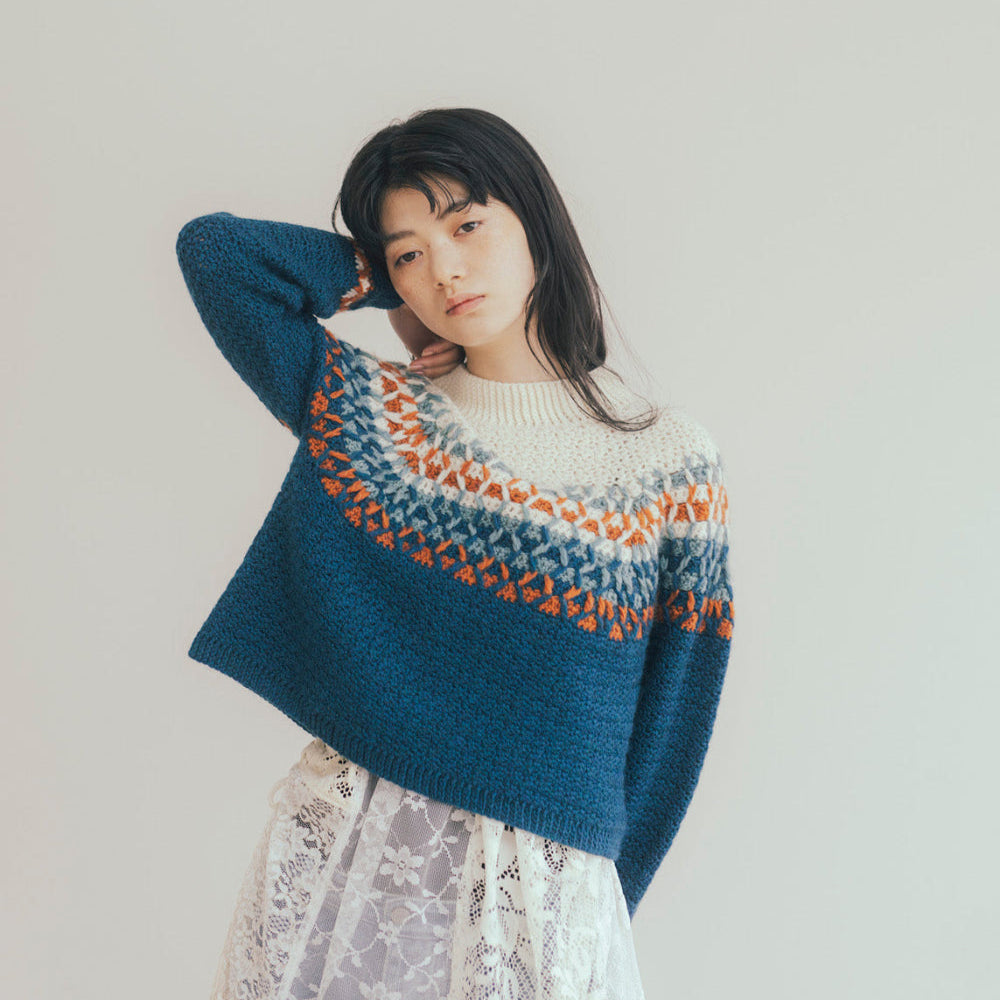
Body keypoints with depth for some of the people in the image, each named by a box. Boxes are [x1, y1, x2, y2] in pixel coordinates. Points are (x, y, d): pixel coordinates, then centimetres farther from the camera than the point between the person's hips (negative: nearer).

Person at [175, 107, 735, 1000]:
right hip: (341, 854, 2)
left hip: (541, 883, -1)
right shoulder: (370, 409, 0)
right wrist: (379, 280, 2)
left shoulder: (670, 458, -4)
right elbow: (214, 247, -2)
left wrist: (601, 892, 0)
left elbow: (670, 719, -1)